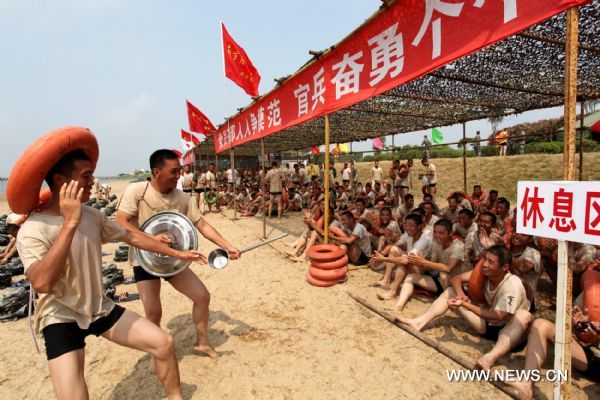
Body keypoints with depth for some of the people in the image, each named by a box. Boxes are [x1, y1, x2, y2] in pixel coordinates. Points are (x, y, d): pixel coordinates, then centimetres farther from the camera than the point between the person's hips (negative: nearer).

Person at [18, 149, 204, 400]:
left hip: (100, 309, 5)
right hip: (61, 319, -5)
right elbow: (41, 283, -35)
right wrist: (70, 223, -38)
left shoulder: (92, 216, -2)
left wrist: (177, 253, 10)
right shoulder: (32, 230, -19)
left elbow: (132, 237, 7)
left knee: (164, 343, -2)